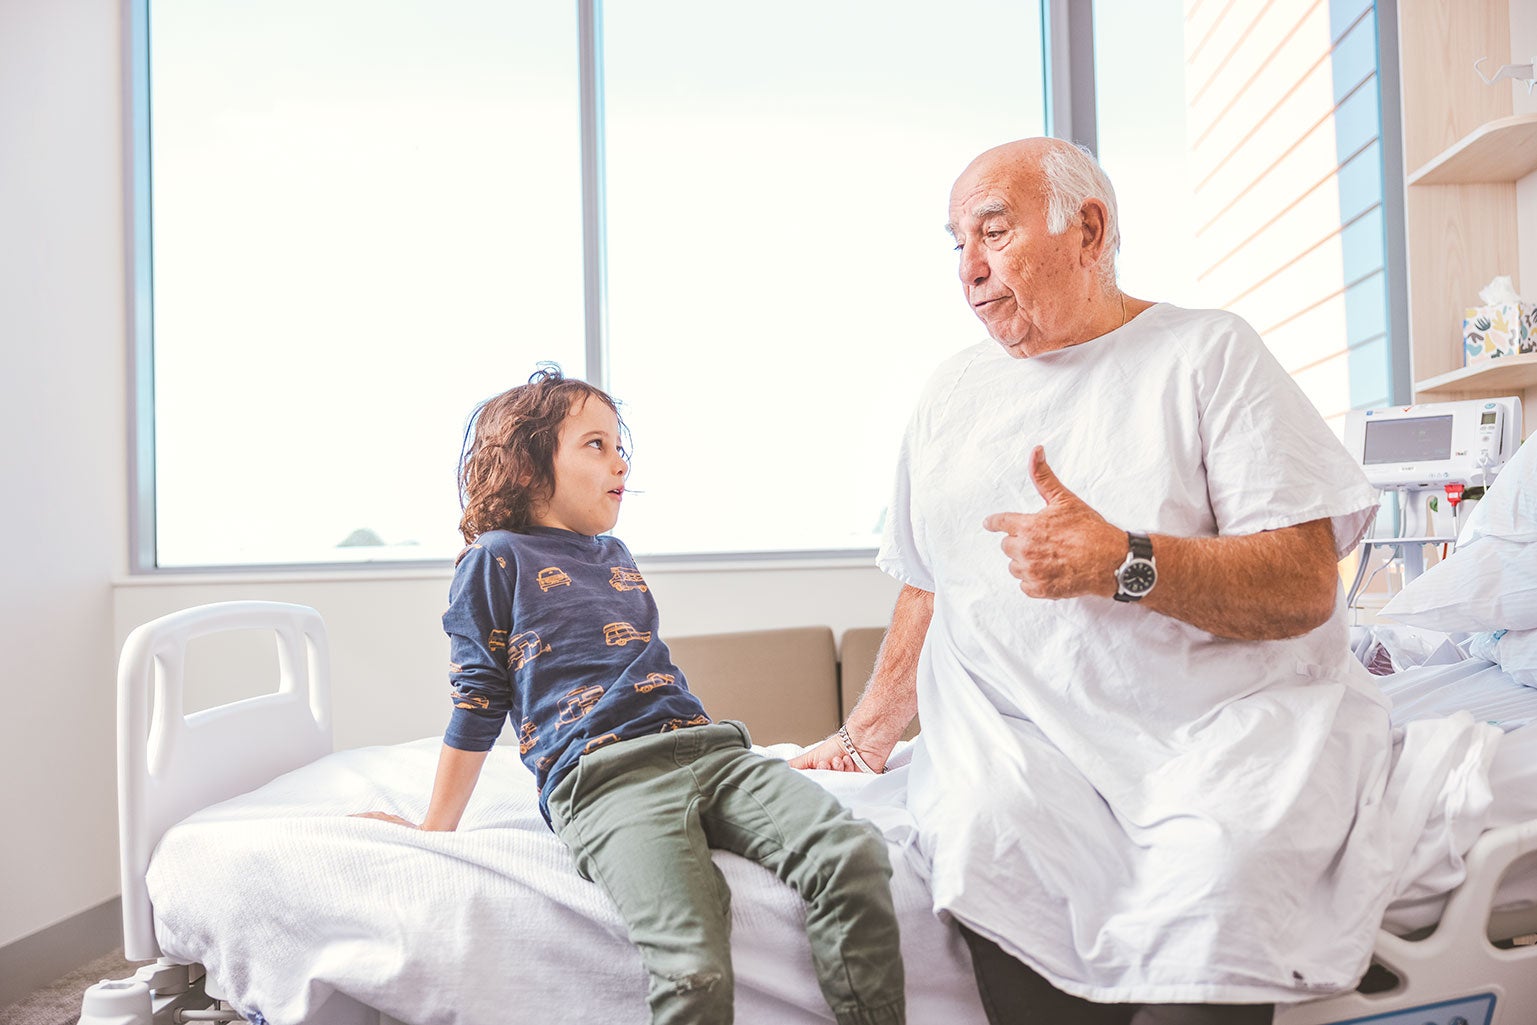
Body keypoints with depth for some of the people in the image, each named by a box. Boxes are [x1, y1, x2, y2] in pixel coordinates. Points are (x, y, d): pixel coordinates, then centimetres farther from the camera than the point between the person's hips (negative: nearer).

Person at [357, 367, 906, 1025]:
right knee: (696, 972, -29)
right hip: (602, 779, -6)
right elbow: (478, 704, 12)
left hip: (703, 744, 6)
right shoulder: (497, 557, 10)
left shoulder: (616, 554, 28)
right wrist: (435, 829, 14)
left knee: (852, 857, -21)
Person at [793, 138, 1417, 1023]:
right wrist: (870, 733, 19)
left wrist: (1125, 563, -23)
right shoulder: (951, 395, 17)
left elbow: (1307, 584, -8)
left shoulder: (1207, 352, 1)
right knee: (988, 835, -28)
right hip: (1018, 732, 3)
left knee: (1213, 887, -30)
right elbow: (928, 585, 22)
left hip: (1229, 719, -2)